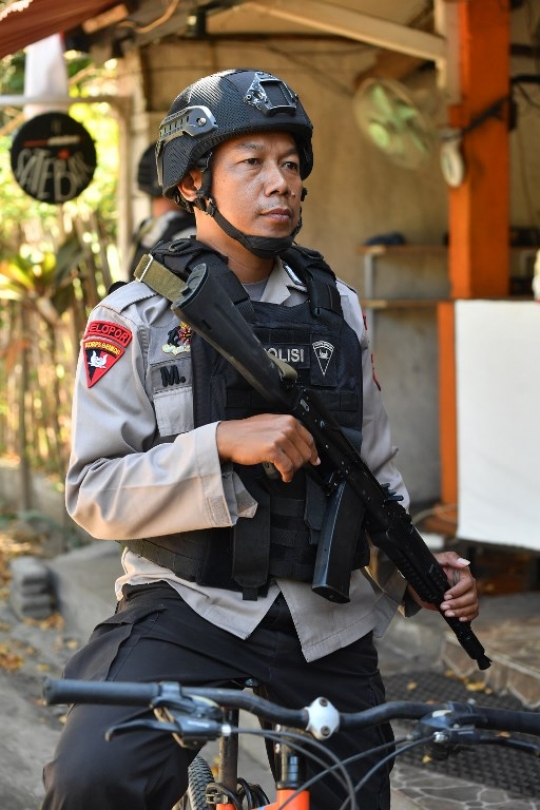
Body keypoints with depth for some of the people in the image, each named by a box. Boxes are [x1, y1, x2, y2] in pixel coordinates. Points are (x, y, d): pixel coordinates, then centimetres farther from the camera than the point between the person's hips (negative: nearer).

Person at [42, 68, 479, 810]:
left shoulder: (338, 309, 10)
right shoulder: (139, 317, -3)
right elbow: (95, 493, -9)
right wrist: (222, 443, -22)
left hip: (328, 625, 5)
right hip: (189, 609, -4)